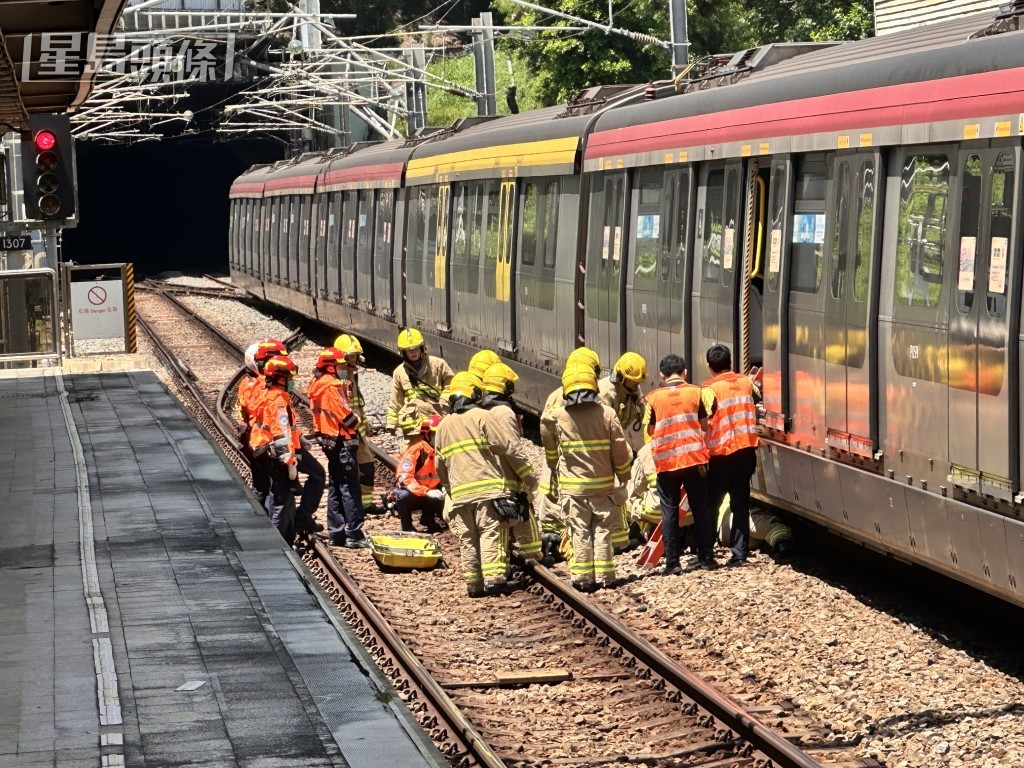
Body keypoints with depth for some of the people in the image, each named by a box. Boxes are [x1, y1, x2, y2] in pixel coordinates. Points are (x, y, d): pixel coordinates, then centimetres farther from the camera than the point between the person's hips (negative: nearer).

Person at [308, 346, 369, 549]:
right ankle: (354, 534, -7)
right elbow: (345, 414, -18)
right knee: (350, 488, -6)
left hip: (328, 440, 9)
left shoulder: (317, 385, 10)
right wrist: (356, 422, 0)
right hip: (342, 440, -9)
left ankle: (336, 532, 17)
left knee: (335, 486, 14)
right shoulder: (332, 386, -18)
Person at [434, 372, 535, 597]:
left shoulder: (443, 426, 16)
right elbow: (508, 446, -6)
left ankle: (473, 583, 8)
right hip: (488, 486, -5)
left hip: (460, 492, 5)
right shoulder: (481, 417, -2)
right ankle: (493, 577, -16)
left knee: (467, 539, 8)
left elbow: (440, 466, 21)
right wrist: (526, 471, 4)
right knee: (491, 533, -5)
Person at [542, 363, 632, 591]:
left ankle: (582, 578, 3)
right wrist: (623, 477, 11)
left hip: (572, 486, 0)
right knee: (603, 530, 8)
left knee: (579, 532, 5)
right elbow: (620, 450, -3)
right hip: (603, 484, 0)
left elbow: (550, 451, 8)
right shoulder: (607, 414, -7)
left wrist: (556, 470, 27)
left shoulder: (556, 418, -6)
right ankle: (603, 576, 7)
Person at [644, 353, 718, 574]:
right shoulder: (696, 392, 1)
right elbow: (705, 424, 5)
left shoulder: (653, 398, 0)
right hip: (694, 457, 1)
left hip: (666, 461, -1)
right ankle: (706, 557, 15)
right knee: (700, 508, 11)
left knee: (670, 512, 4)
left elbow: (650, 430, 5)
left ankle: (672, 562, 2)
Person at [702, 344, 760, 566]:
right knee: (741, 504, 8)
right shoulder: (745, 382, 6)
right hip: (746, 450, 4)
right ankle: (740, 553, 4)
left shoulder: (710, 388, -9)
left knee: (710, 505, 6)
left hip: (721, 454, -4)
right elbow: (758, 398, 25)